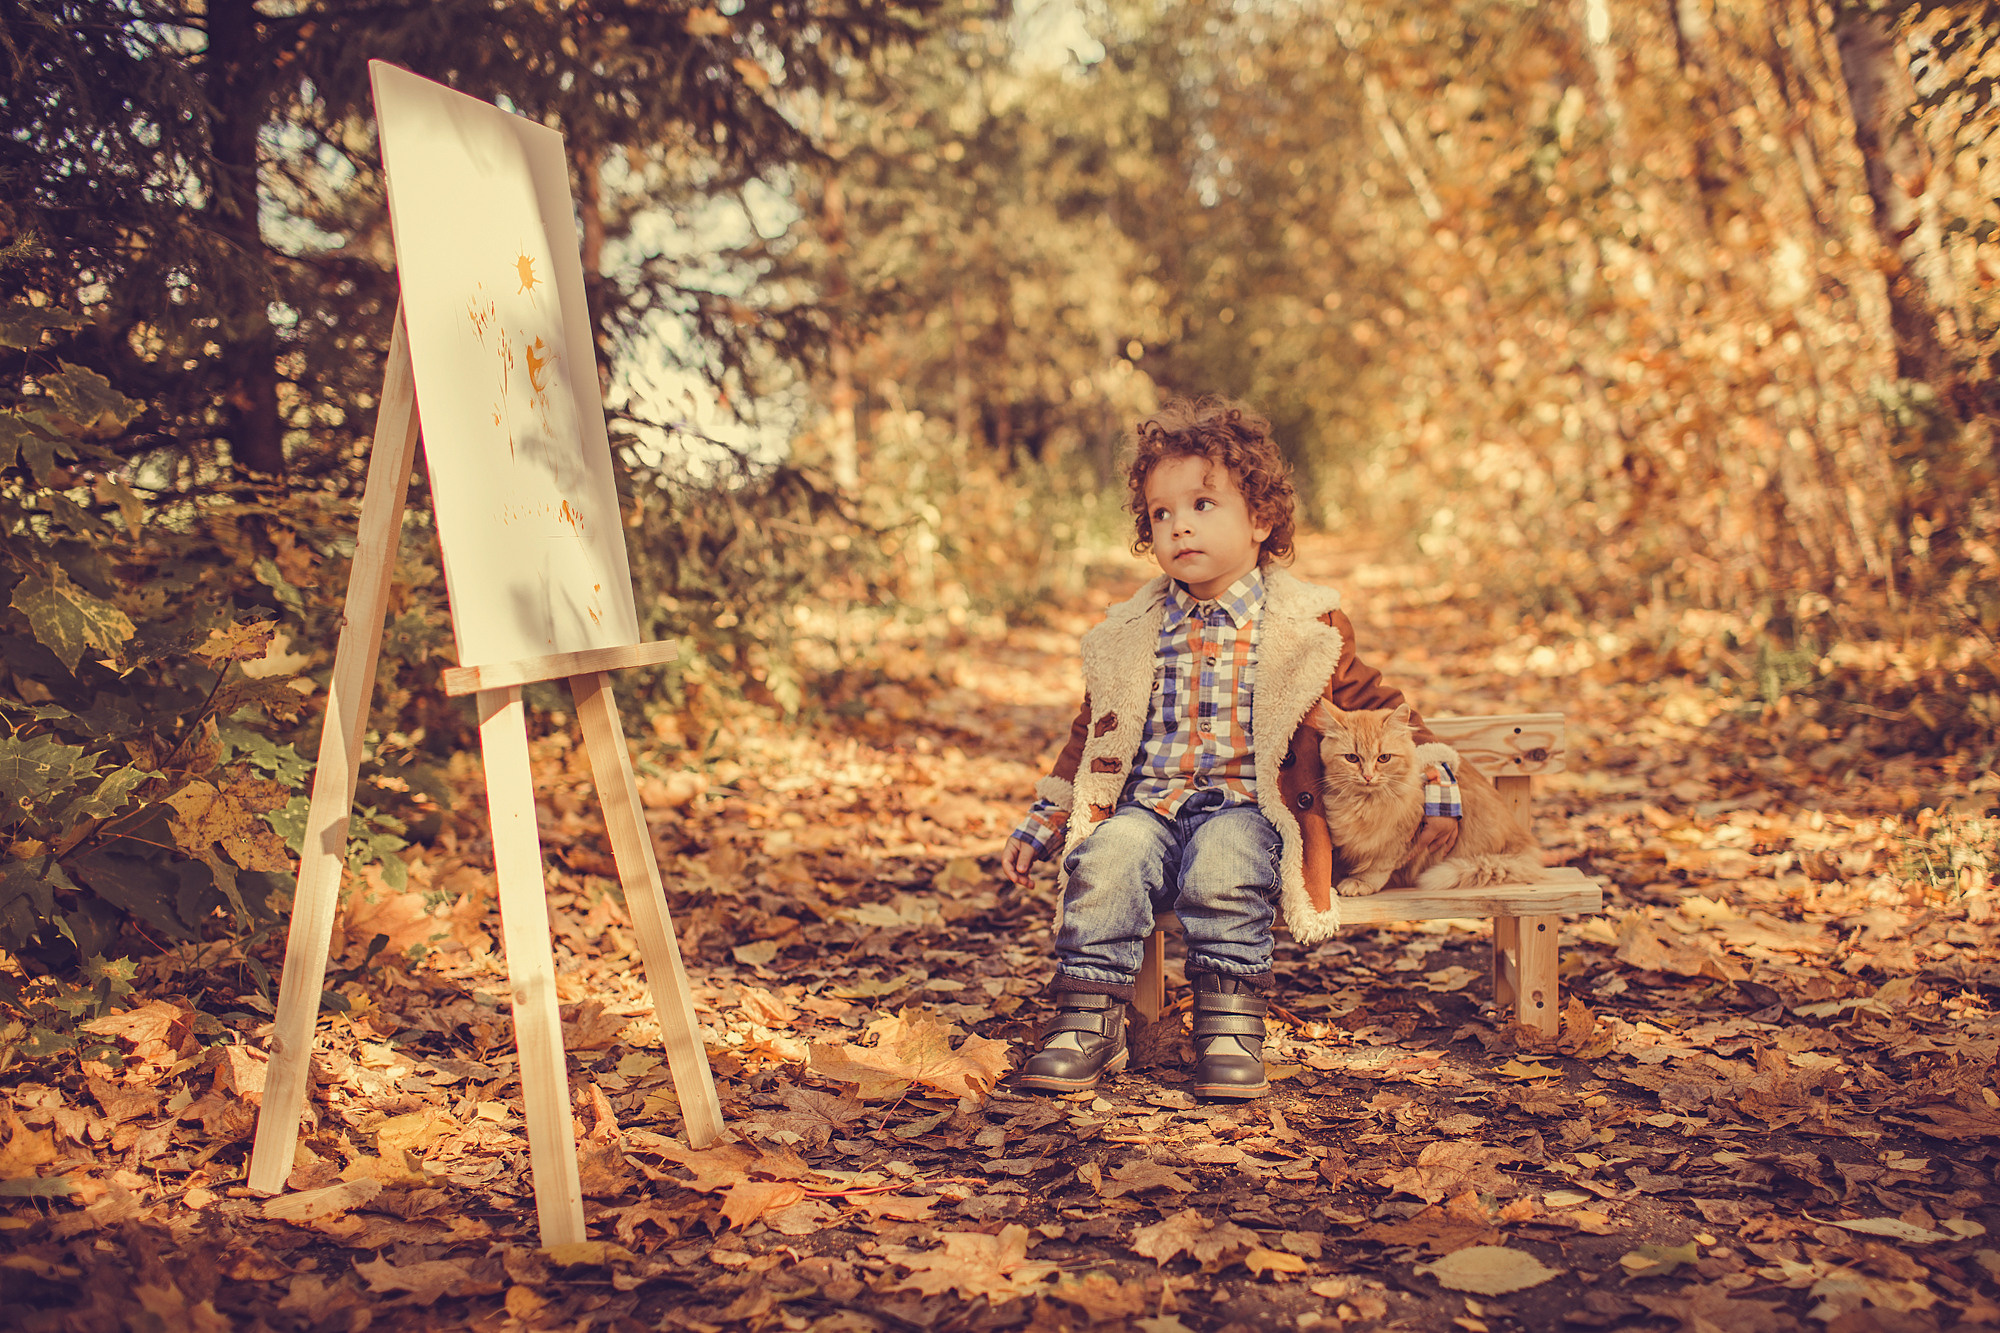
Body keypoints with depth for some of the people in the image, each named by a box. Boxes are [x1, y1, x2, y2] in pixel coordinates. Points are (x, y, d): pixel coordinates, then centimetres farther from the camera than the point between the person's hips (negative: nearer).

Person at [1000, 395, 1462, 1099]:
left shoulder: (1307, 627, 5)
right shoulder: (1131, 633, 12)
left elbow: (1378, 707, 13)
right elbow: (1090, 736, 22)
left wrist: (1437, 793, 6)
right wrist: (1041, 825, 20)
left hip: (1247, 809, -2)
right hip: (1144, 807, 3)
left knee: (1224, 860, -34)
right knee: (1109, 858, -28)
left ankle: (1229, 1025, -23)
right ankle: (1088, 1018, -21)